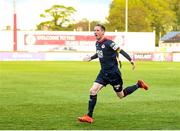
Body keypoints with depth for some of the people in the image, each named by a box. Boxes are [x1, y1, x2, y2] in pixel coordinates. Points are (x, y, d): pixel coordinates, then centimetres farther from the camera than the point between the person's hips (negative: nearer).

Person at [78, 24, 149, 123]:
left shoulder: (108, 43, -18)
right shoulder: (97, 43, 6)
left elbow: (120, 51, -23)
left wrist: (130, 60, -32)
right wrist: (90, 58, 29)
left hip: (113, 73, -7)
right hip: (103, 73, 7)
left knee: (121, 95, 6)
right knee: (92, 91, -7)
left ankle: (138, 85, 28)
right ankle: (89, 116, -3)